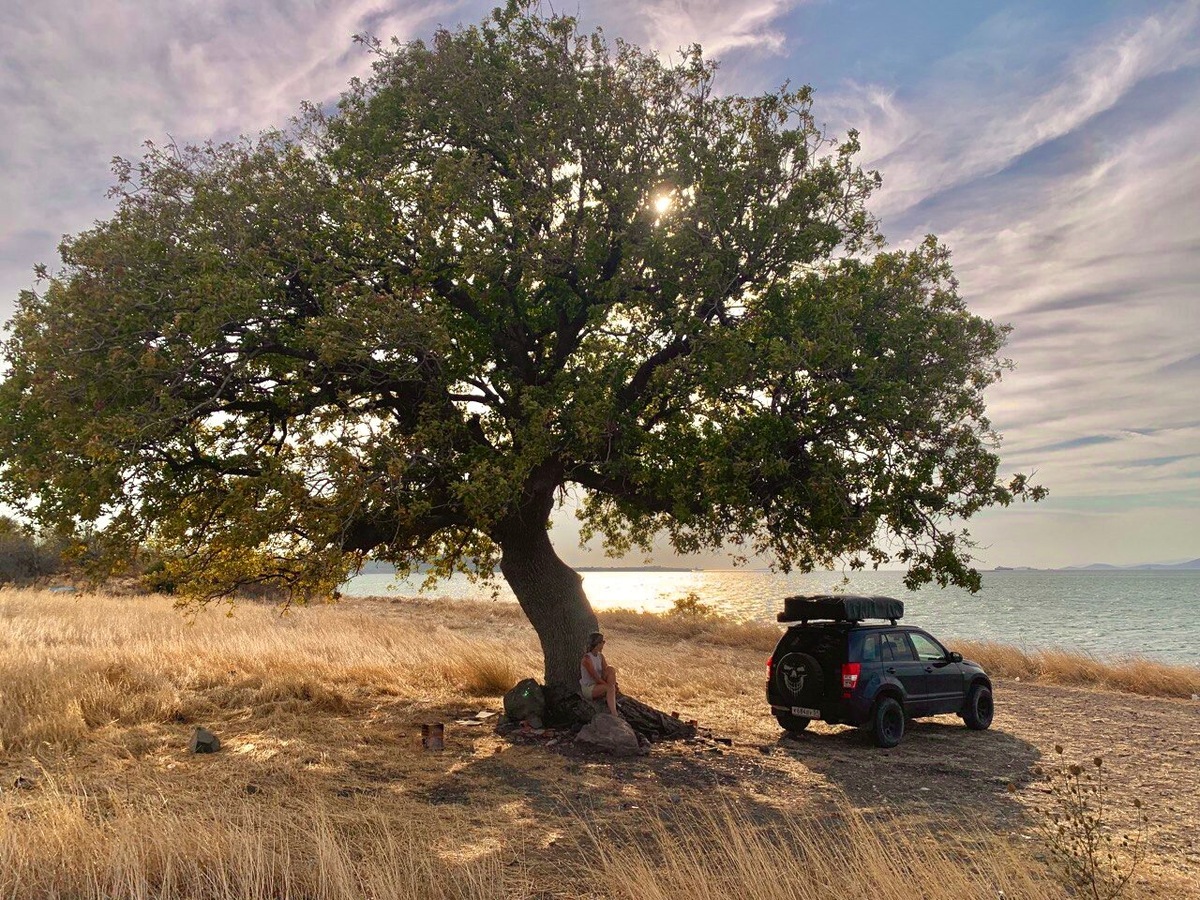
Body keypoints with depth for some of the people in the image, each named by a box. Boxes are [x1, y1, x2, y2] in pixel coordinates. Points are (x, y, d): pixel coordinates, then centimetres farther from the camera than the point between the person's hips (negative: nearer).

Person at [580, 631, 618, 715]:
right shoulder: (587, 658, -20)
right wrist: (610, 685, -21)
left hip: (598, 684, 7)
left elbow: (607, 672, 2)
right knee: (610, 688, -31)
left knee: (611, 669, -16)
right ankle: (614, 714, -38)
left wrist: (613, 683, -18)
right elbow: (596, 678, -22)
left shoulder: (600, 656, 4)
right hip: (588, 689, -7)